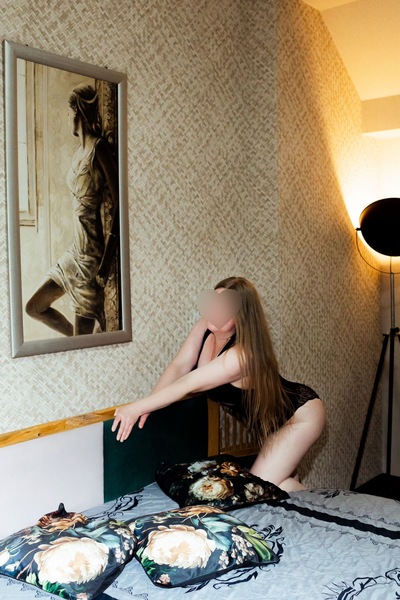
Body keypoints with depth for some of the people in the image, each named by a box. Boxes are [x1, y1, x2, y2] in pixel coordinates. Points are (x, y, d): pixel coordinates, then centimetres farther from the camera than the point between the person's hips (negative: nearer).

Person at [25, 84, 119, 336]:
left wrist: (106, 262, -23)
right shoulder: (80, 150, 13)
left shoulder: (99, 147, -14)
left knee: (82, 339, -2)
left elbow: (119, 202, -20)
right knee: (34, 307, 17)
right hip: (75, 252, 10)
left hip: (92, 255, -10)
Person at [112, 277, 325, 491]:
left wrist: (137, 408, -35)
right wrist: (147, 406, -28)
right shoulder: (206, 326, -13)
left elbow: (188, 384, -38)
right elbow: (179, 367, -15)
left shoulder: (243, 353, -36)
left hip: (301, 415, -8)